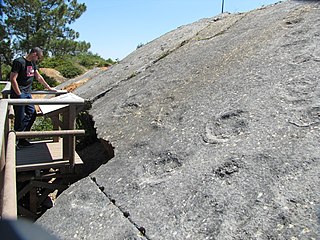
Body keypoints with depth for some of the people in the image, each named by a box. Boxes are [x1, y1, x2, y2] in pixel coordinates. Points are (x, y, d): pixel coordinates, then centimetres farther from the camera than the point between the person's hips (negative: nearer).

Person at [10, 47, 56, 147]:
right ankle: (17, 141, 9)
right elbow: (13, 79, -16)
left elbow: (39, 77, 22)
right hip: (18, 95, -8)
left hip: (28, 94, 9)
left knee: (32, 114, 7)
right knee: (20, 118, -4)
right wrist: (19, 94, -16)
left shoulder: (33, 63, 12)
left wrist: (49, 88, 24)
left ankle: (22, 139, 16)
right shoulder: (19, 62, -14)